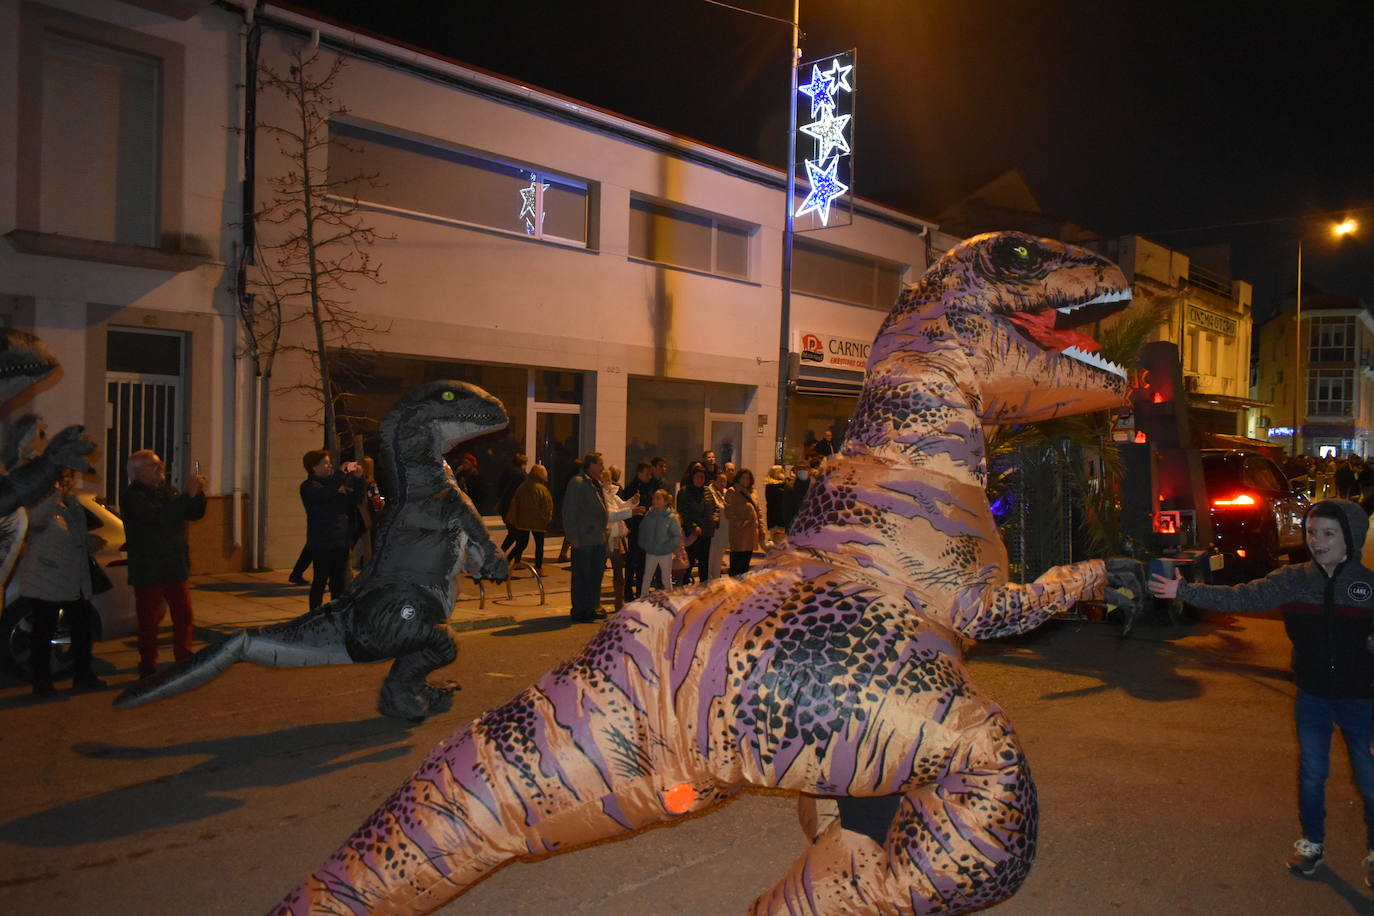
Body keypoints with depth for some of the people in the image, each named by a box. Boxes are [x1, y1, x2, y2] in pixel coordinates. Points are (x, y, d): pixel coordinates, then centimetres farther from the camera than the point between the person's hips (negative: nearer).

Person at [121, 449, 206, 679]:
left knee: (184, 615, 10)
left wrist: (198, 493, -5)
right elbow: (160, 516, -27)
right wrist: (188, 494, -26)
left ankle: (184, 661, 20)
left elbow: (195, 513, 13)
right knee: (149, 621, 3)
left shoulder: (166, 490, 13)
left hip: (175, 567, 7)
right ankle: (148, 666, 13)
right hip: (148, 571, -7)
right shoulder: (132, 496, -12)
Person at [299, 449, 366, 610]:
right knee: (320, 580, -1)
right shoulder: (308, 486, -5)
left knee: (340, 580, 8)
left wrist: (359, 479, -5)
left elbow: (356, 500, 9)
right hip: (321, 542, -6)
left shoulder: (335, 481, 13)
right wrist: (345, 472, -22)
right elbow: (325, 493, -26)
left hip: (341, 541, 6)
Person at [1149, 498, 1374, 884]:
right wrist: (1185, 591, -16)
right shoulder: (1293, 579, -6)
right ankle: (1312, 844, 35)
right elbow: (1240, 597, -10)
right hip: (1312, 696, 2)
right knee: (1311, 774, 15)